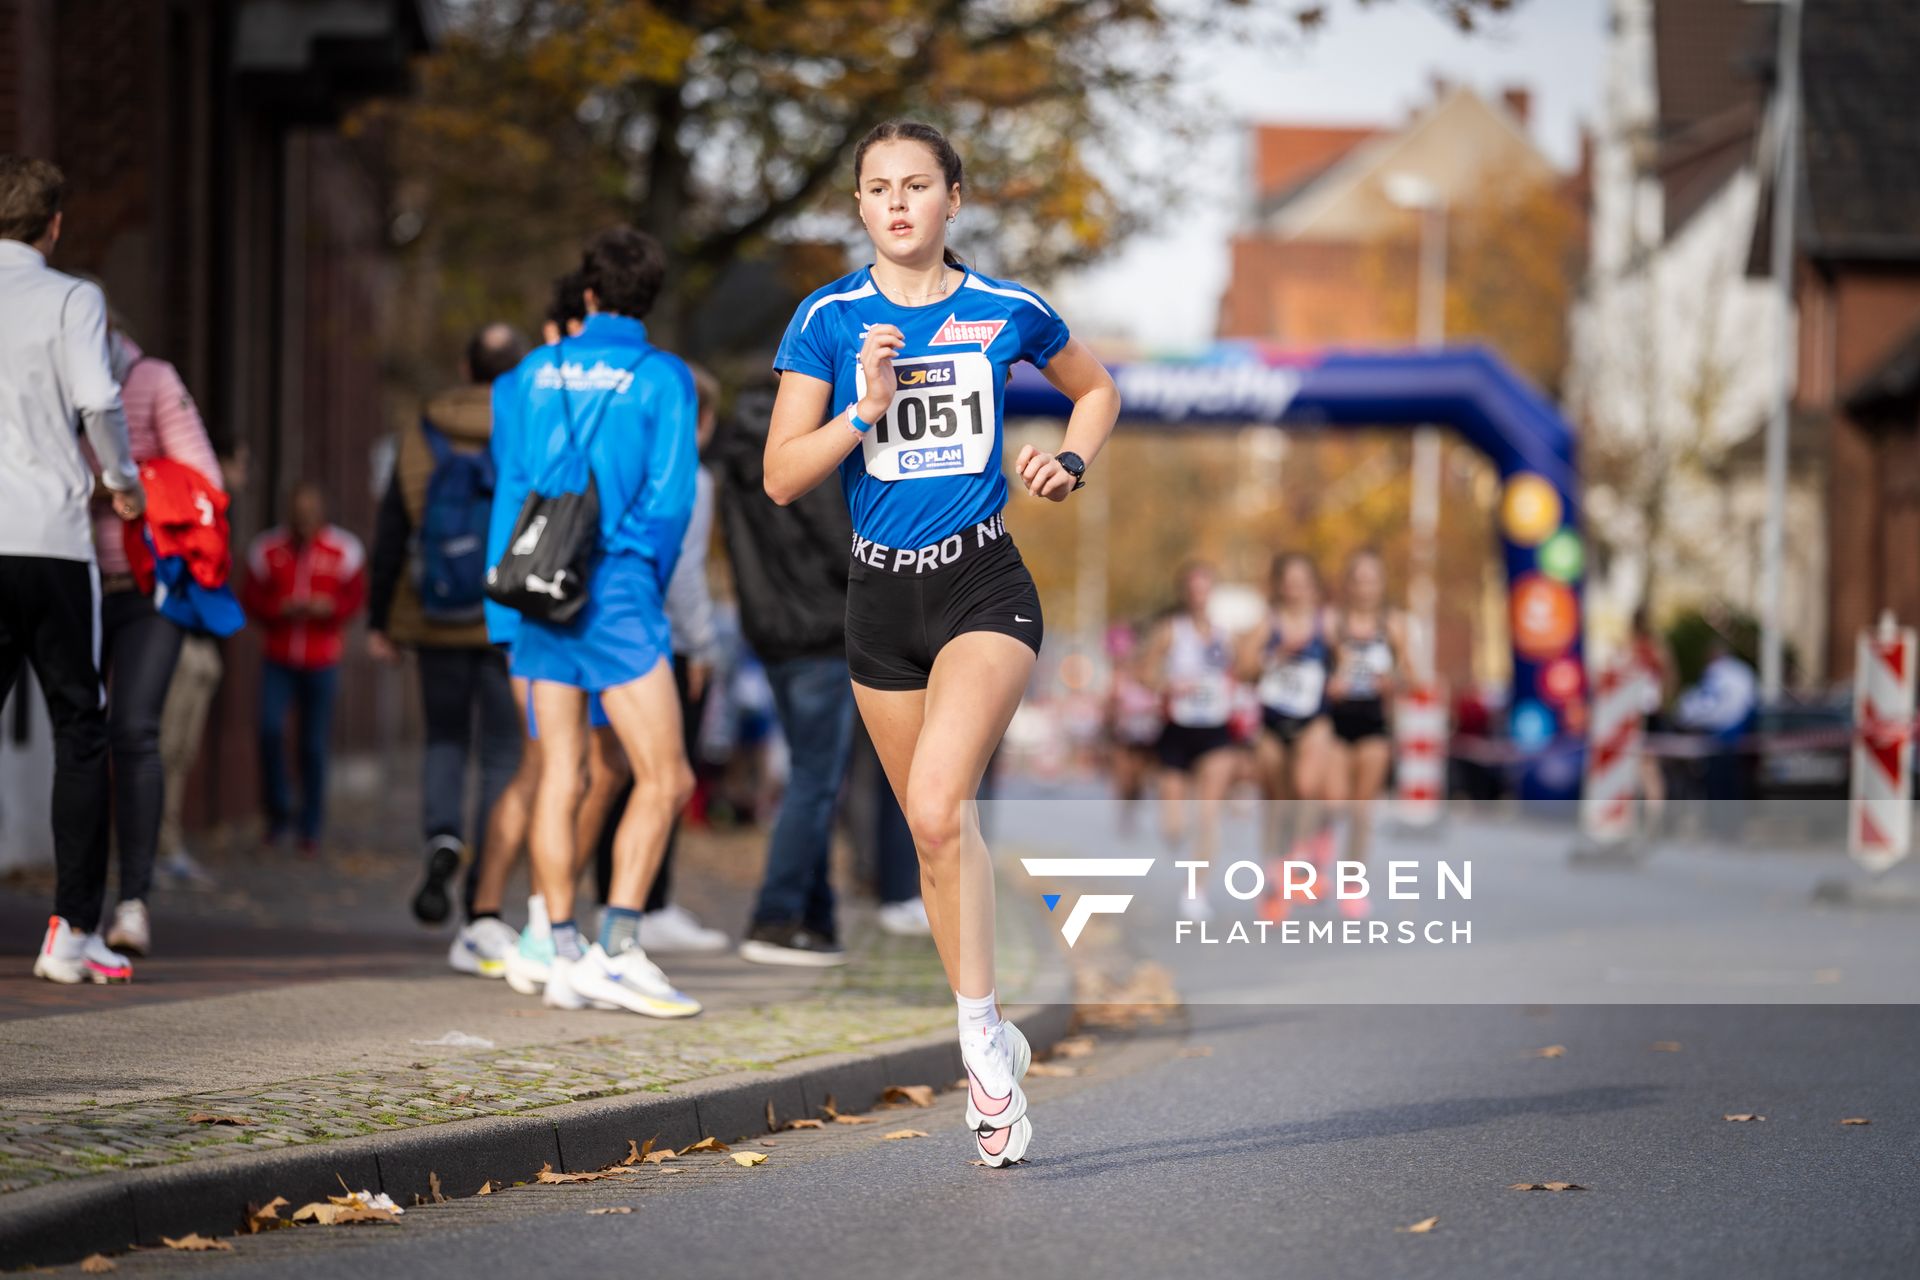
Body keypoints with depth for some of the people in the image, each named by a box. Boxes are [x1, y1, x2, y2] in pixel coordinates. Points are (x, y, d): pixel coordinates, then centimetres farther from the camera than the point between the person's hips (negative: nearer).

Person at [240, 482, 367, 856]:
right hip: (278, 660, 0)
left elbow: (356, 596, 5)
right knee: (270, 729, -19)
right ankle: (278, 811, 1)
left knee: (315, 745, 3)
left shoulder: (343, 551, -3)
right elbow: (251, 597, 5)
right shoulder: (267, 549, -1)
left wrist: (330, 608, -16)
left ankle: (311, 829, 17)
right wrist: (279, 610, -14)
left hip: (321, 662, 0)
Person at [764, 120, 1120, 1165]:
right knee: (935, 829, 11)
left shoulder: (1008, 312, -1)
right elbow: (781, 477, -4)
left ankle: (979, 1031, -15)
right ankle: (995, 1052, 25)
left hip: (985, 585, -3)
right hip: (881, 594, 3)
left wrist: (1070, 461, 0)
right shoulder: (828, 320, -1)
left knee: (936, 804, -24)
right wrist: (864, 411, -18)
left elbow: (1097, 389, 18)